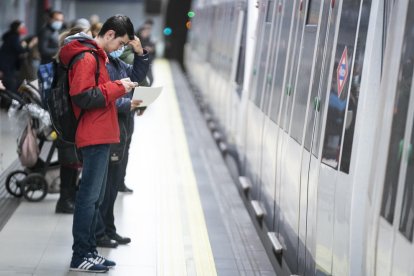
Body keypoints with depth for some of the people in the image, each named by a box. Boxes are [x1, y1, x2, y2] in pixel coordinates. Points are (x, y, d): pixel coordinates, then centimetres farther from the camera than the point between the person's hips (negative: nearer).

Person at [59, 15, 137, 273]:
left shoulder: (96, 56, 18)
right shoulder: (87, 57, -14)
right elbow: (82, 97, -22)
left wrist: (118, 90, 7)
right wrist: (117, 87, -16)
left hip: (100, 137, 10)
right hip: (95, 138, -10)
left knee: (95, 197, 12)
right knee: (89, 196, -7)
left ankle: (89, 251, 18)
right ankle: (80, 256, -3)